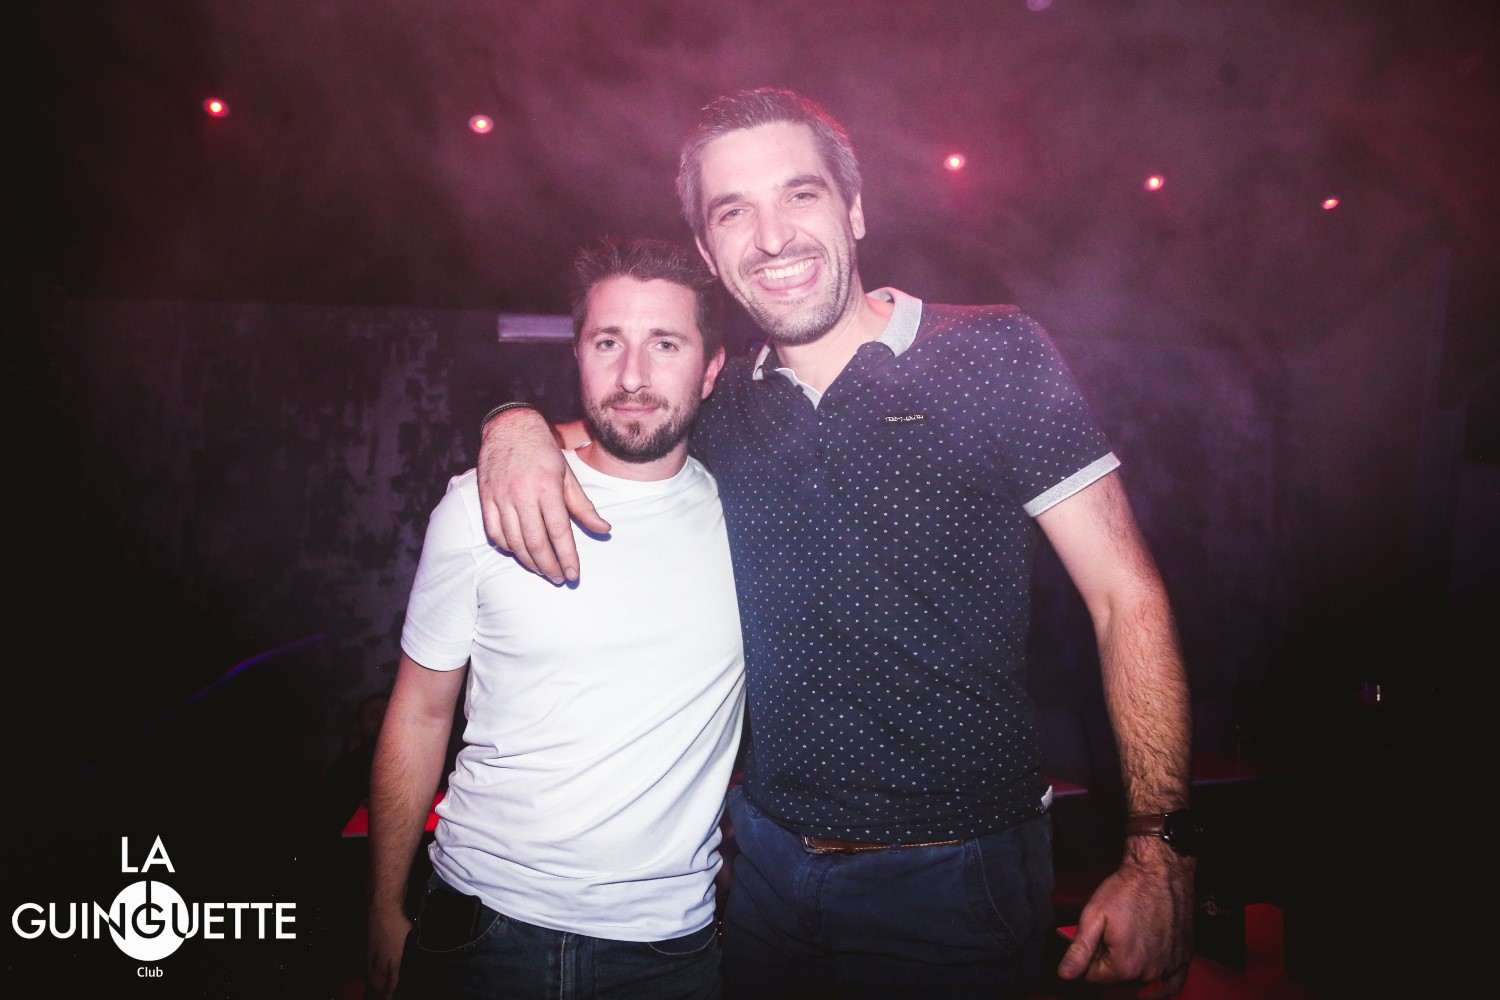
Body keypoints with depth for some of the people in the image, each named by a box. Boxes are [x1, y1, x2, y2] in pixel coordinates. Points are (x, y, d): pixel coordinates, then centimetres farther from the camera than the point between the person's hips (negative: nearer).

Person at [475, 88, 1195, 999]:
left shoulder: (993, 353, -10)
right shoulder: (723, 406, 2)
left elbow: (1127, 596, -10)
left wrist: (1158, 854, -17)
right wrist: (518, 426, -7)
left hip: (957, 878, -3)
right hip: (768, 856, 4)